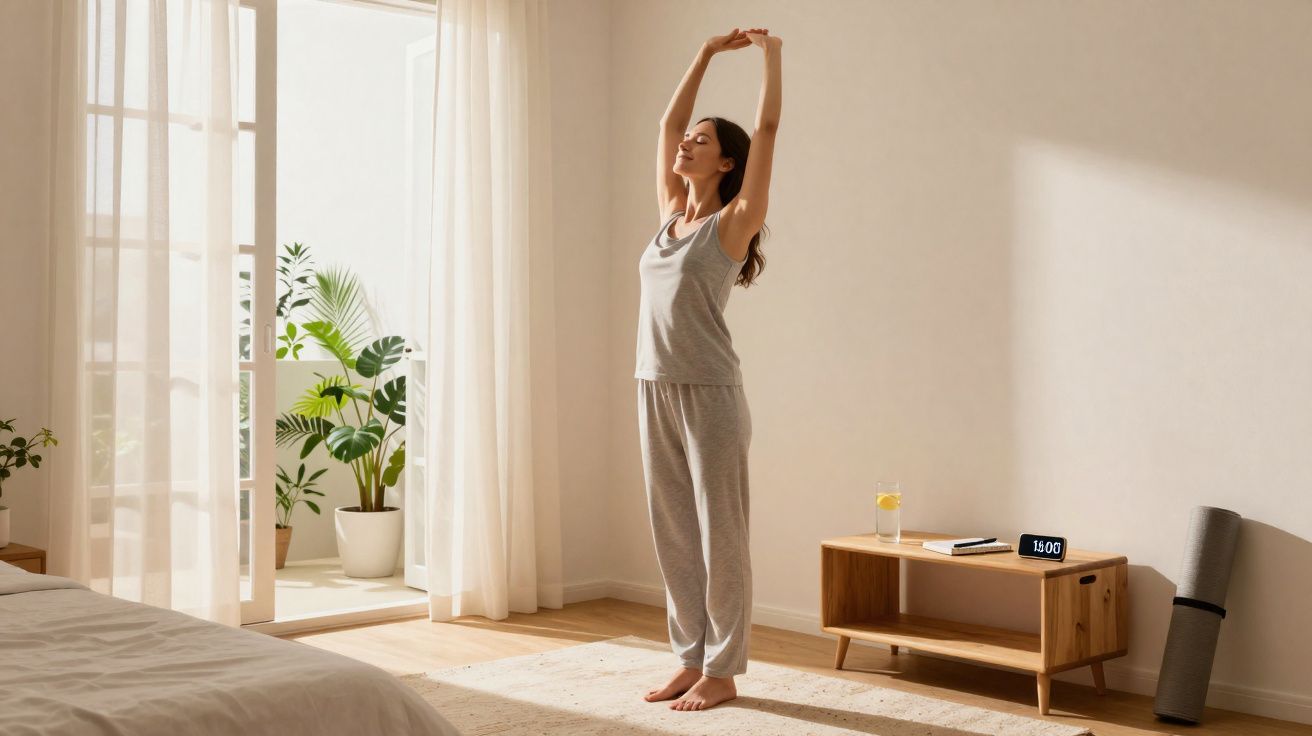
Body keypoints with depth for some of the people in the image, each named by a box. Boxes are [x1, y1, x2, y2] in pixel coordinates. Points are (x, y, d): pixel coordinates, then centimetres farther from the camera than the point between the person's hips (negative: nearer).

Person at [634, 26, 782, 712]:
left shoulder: (734, 221, -3)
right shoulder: (671, 213, 14)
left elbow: (768, 128, -4)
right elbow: (668, 122, 20)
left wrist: (771, 54, 6)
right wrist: (708, 52, 23)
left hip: (709, 394, -7)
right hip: (654, 392, 7)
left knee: (719, 534, 1)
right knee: (674, 534, 11)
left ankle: (723, 671, 9)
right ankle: (691, 659, 21)